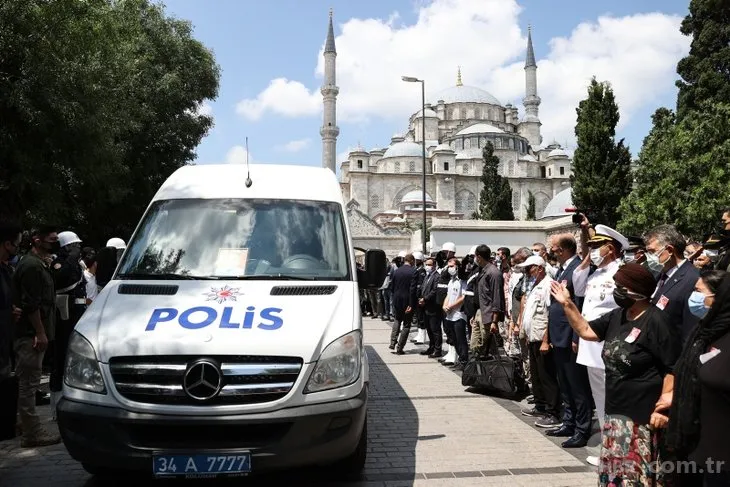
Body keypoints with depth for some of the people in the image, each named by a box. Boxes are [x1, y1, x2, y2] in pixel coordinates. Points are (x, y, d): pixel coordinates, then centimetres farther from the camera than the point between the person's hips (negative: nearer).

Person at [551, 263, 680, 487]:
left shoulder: (656, 321, -16)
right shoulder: (617, 316, 9)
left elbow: (674, 368, -17)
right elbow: (587, 331, 16)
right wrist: (567, 304, 6)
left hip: (642, 414, -8)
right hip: (615, 410, 9)